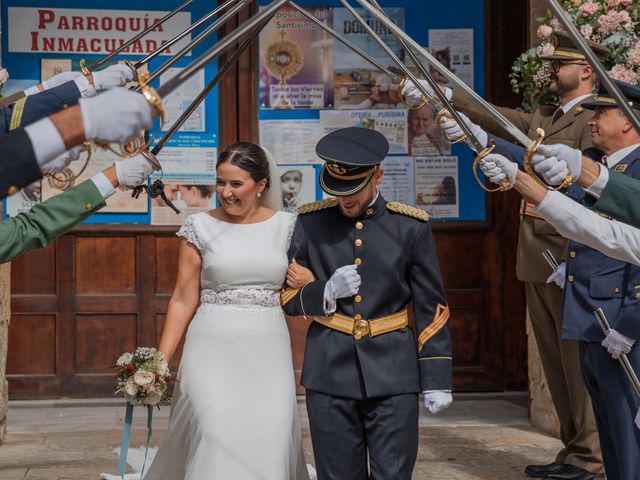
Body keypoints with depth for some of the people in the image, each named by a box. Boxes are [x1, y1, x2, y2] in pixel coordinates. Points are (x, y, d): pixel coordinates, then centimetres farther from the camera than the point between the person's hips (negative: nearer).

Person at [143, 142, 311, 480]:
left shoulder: (286, 226, 5)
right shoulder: (200, 227, 2)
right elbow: (184, 300, 2)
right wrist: (160, 361, -4)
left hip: (268, 349, 1)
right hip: (214, 346, -1)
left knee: (271, 440, -8)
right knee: (217, 436, -15)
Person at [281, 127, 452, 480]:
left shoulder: (411, 226, -1)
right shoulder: (311, 223, 2)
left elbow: (431, 308, 2)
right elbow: (286, 298, 7)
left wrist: (437, 380, -1)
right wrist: (326, 292, -13)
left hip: (393, 375, -1)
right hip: (330, 374, 1)